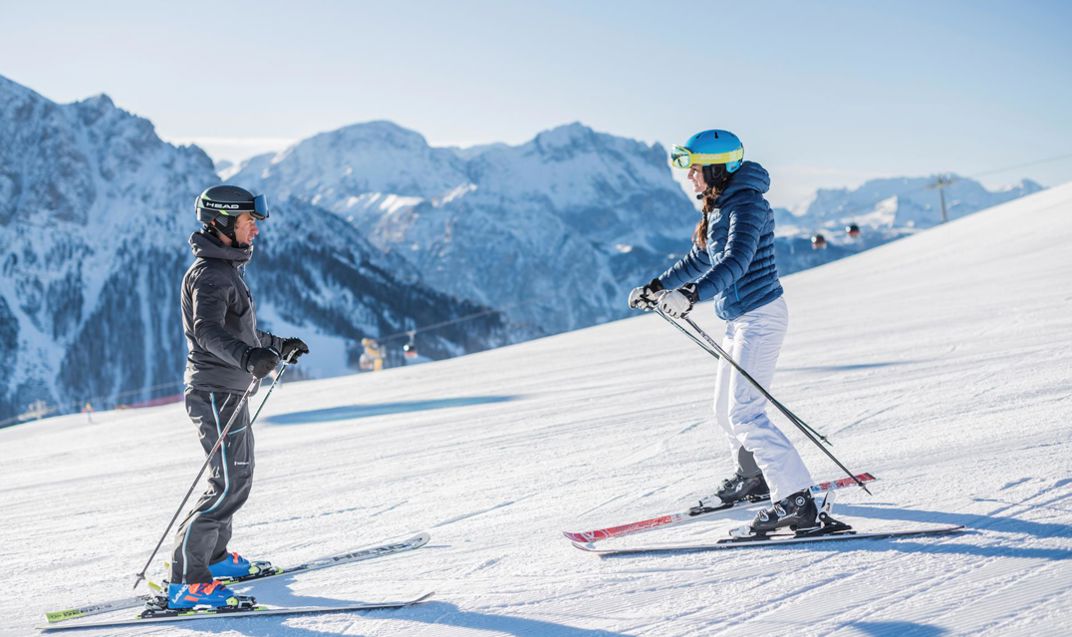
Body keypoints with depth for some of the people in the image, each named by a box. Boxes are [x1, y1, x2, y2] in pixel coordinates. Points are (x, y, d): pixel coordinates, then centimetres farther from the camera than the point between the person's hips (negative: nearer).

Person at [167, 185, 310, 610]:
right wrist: (248, 357, -49)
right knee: (230, 485, -14)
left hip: (230, 391, 10)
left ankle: (214, 557, 34)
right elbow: (208, 330, -32)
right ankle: (185, 582, -13)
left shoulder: (227, 269, 18)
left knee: (236, 478, 19)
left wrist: (279, 347, 40)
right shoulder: (210, 273, -15)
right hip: (216, 391, -10)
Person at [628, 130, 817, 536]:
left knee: (745, 414, -15)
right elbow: (701, 260, 26)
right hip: (737, 320, 10)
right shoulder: (719, 207, 12)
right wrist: (657, 287, 26)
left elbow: (736, 261, -33)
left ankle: (797, 501, -15)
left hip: (759, 317, -10)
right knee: (726, 411, 19)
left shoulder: (747, 204, -18)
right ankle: (752, 478, 40)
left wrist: (693, 294, -46)